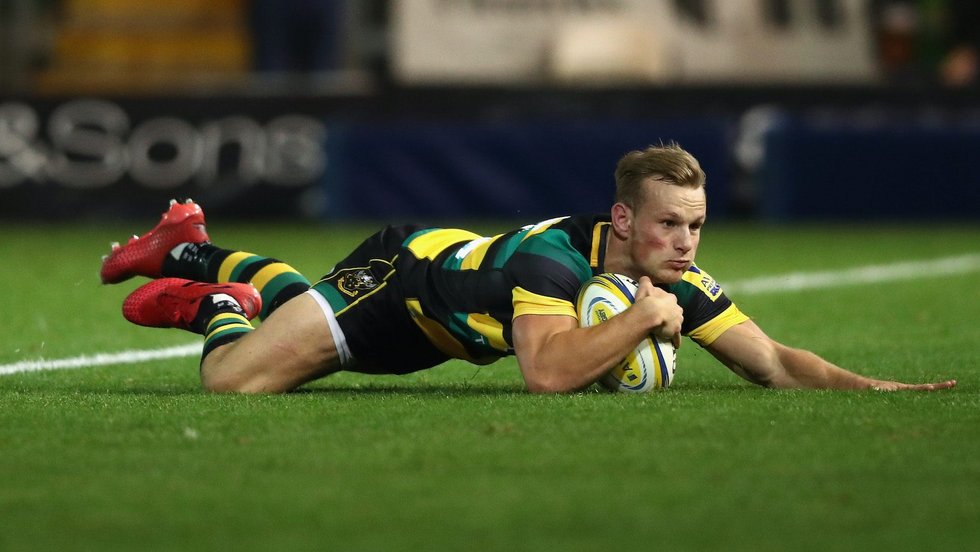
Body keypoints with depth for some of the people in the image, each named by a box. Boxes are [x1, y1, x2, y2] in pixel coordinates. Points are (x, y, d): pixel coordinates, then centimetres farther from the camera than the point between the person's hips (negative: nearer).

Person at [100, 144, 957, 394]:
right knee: (235, 378, -19)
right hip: (400, 273, -7)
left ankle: (197, 252, 55)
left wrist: (868, 385, -35)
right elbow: (548, 373, -59)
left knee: (294, 301, 33)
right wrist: (643, 319, -53)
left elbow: (773, 360, -20)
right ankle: (213, 301, 11)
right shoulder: (552, 257, -44)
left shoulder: (677, 282, -25)